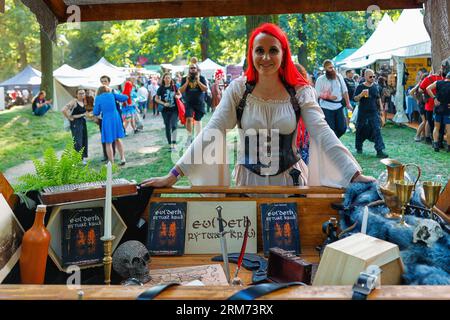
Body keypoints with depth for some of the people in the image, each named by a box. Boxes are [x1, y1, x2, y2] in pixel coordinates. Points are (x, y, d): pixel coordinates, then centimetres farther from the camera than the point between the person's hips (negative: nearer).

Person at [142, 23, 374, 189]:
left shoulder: (300, 91, -5)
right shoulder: (238, 89, -5)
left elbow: (322, 133, -13)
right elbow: (210, 134, -10)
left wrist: (355, 175, -25)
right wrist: (173, 175, -17)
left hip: (290, 180, 0)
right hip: (249, 180, 0)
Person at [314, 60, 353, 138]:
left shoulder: (339, 76, 5)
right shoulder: (320, 79, -6)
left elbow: (344, 90, 9)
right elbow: (317, 94, -7)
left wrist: (348, 103, 5)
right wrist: (328, 97, -18)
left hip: (339, 106, 4)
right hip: (327, 108, -4)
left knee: (342, 128, 6)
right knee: (330, 130, -1)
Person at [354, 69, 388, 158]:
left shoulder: (376, 87, 6)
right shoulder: (360, 87, -4)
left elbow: (378, 99, 16)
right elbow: (355, 99, -7)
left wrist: (381, 109, 11)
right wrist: (361, 94, -26)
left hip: (374, 112, 2)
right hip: (363, 113, -2)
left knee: (377, 131, -8)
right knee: (361, 131, 9)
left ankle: (380, 151, -10)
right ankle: (359, 147, 30)